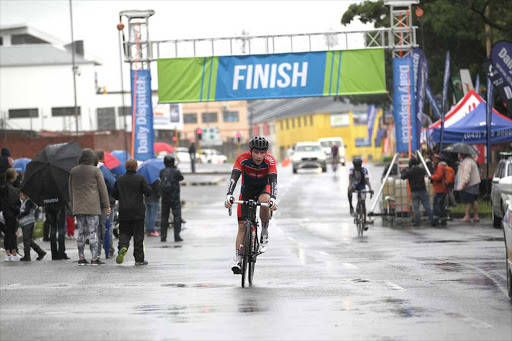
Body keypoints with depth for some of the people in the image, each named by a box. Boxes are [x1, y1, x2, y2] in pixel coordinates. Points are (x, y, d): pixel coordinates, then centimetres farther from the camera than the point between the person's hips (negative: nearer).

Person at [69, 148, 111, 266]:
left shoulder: (73, 171, 8)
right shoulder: (96, 171, -4)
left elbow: (71, 190, 14)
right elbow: (102, 188, -3)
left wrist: (73, 206, 21)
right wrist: (107, 205, 2)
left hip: (78, 206, 4)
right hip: (93, 206, -4)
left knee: (81, 232, 7)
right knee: (93, 232, -3)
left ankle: (81, 258, 7)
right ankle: (95, 258, -7)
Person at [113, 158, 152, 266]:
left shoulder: (119, 179, 4)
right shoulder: (140, 178, -7)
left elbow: (114, 194, 8)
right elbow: (148, 192, -9)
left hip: (123, 212, 2)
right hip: (138, 212, -2)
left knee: (124, 232, 11)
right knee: (138, 235, 4)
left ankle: (123, 247, -20)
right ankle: (139, 259, 5)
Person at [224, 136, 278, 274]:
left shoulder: (270, 161, -27)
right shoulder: (243, 158, -27)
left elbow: (273, 181, -36)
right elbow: (234, 178, -35)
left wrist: (273, 199, -53)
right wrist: (229, 196, -51)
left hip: (263, 188, -1)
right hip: (247, 189, 1)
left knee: (264, 201, -36)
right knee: (242, 225, -8)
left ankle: (264, 234, -13)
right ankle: (238, 261, -6)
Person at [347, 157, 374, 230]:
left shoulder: (364, 170, -21)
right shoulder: (351, 170, -19)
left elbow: (367, 180, -32)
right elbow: (350, 179, -35)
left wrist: (370, 189, -50)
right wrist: (350, 188, -54)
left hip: (362, 186, 0)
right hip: (354, 185, 0)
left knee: (363, 203, -10)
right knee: (349, 190, -36)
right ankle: (351, 207, -23)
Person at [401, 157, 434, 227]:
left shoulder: (409, 172, -8)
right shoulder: (422, 170, -1)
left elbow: (403, 177, 6)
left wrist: (404, 171, 25)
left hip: (414, 192, -1)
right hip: (423, 191, 1)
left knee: (416, 208, 2)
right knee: (427, 207, 3)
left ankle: (417, 223, 0)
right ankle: (432, 221, 2)